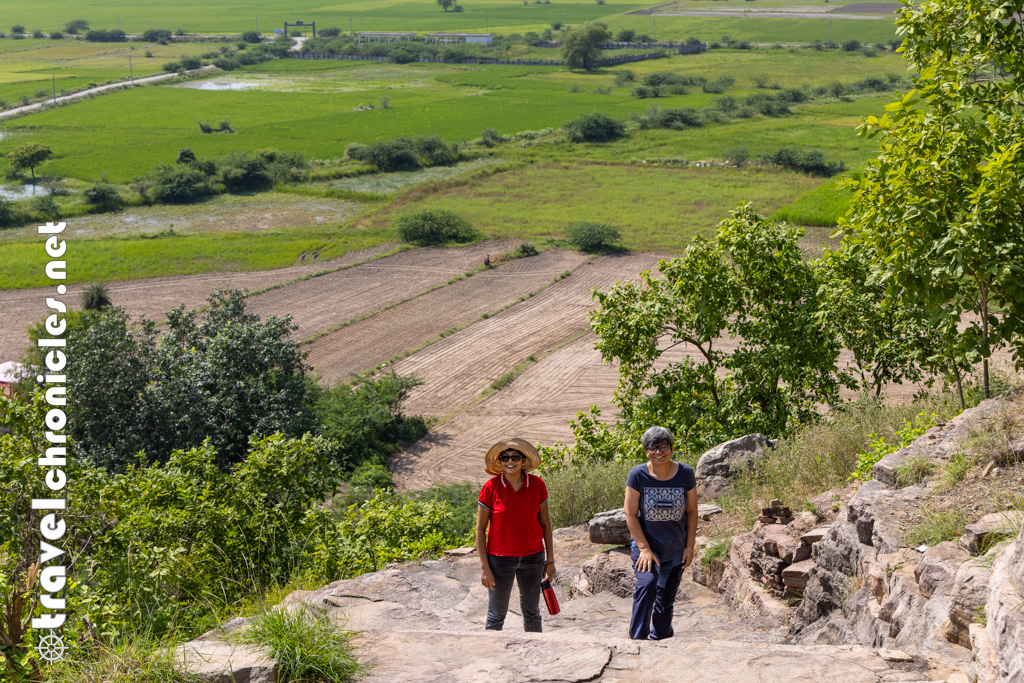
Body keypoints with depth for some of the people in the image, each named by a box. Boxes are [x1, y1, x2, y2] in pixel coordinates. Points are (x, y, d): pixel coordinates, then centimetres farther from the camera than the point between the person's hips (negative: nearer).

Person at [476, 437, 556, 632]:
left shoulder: (537, 485, -5)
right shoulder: (491, 487, -12)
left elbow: (545, 523, 5)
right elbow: (480, 528, -7)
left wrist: (550, 560, 5)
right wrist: (484, 567, -10)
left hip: (533, 557, 2)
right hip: (500, 559, -2)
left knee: (531, 612, 15)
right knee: (497, 615, 8)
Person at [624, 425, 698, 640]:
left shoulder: (685, 474, -5)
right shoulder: (638, 475, -12)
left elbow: (691, 512, 3)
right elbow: (631, 515, -9)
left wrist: (690, 547, 0)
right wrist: (644, 548, -15)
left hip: (675, 549, 3)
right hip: (646, 544, -2)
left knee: (666, 599, 10)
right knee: (647, 585, -26)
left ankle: (659, 640, 30)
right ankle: (638, 640, -22)